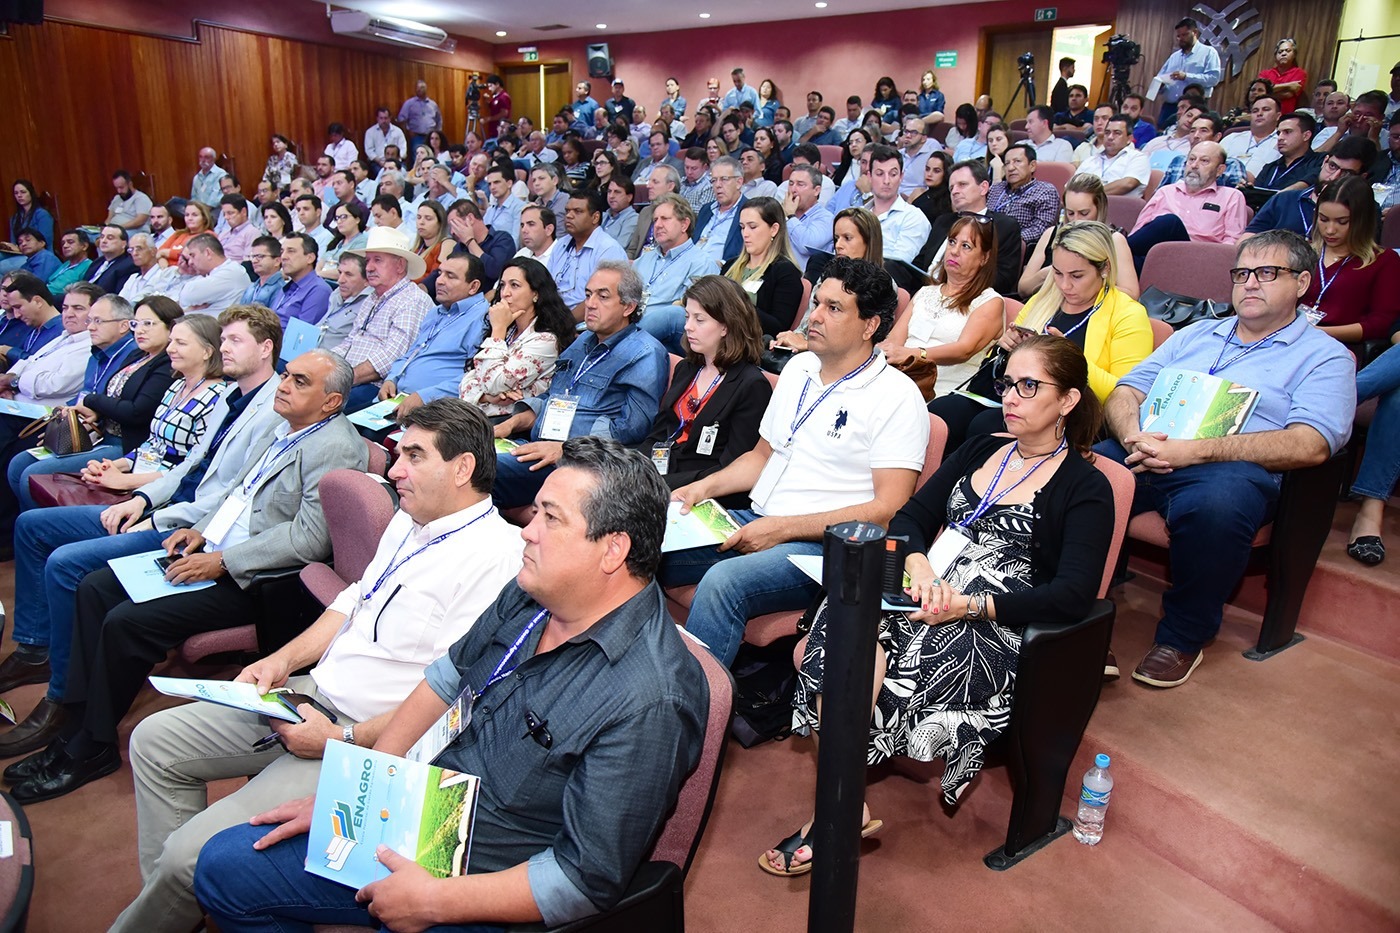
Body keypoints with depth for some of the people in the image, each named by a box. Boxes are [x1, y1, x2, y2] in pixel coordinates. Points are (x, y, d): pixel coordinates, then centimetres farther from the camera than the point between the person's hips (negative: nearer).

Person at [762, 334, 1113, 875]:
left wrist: (969, 605, -21)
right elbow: (910, 519, 12)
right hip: (931, 600, 5)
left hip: (998, 629, -5)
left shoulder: (1085, 489, 1)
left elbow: (1072, 596, -11)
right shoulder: (981, 451, 19)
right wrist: (920, 569, -11)